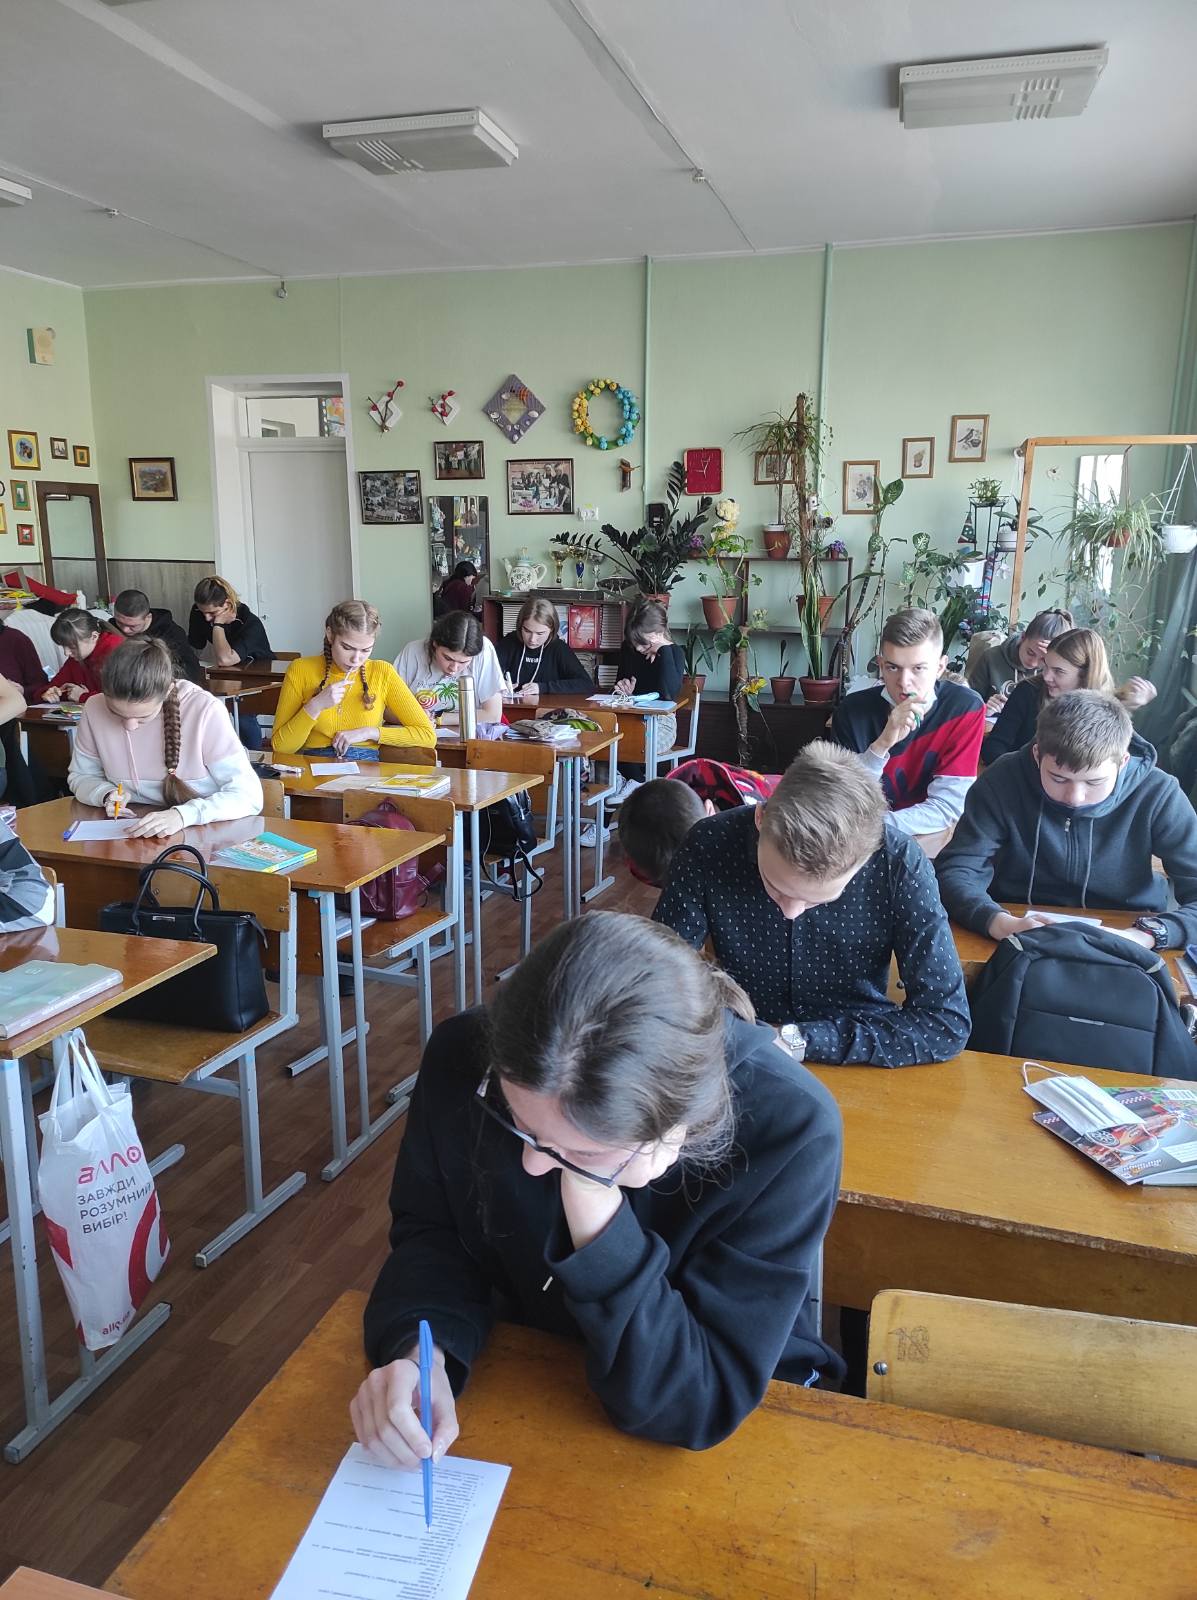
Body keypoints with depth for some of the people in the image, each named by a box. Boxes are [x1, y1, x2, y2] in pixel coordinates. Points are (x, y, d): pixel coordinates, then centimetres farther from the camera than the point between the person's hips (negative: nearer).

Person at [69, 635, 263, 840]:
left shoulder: (204, 710, -18)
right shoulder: (95, 709, -7)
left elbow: (249, 795, -18)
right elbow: (81, 777, 11)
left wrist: (183, 815, -32)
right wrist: (107, 794, -10)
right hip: (128, 837, 3)